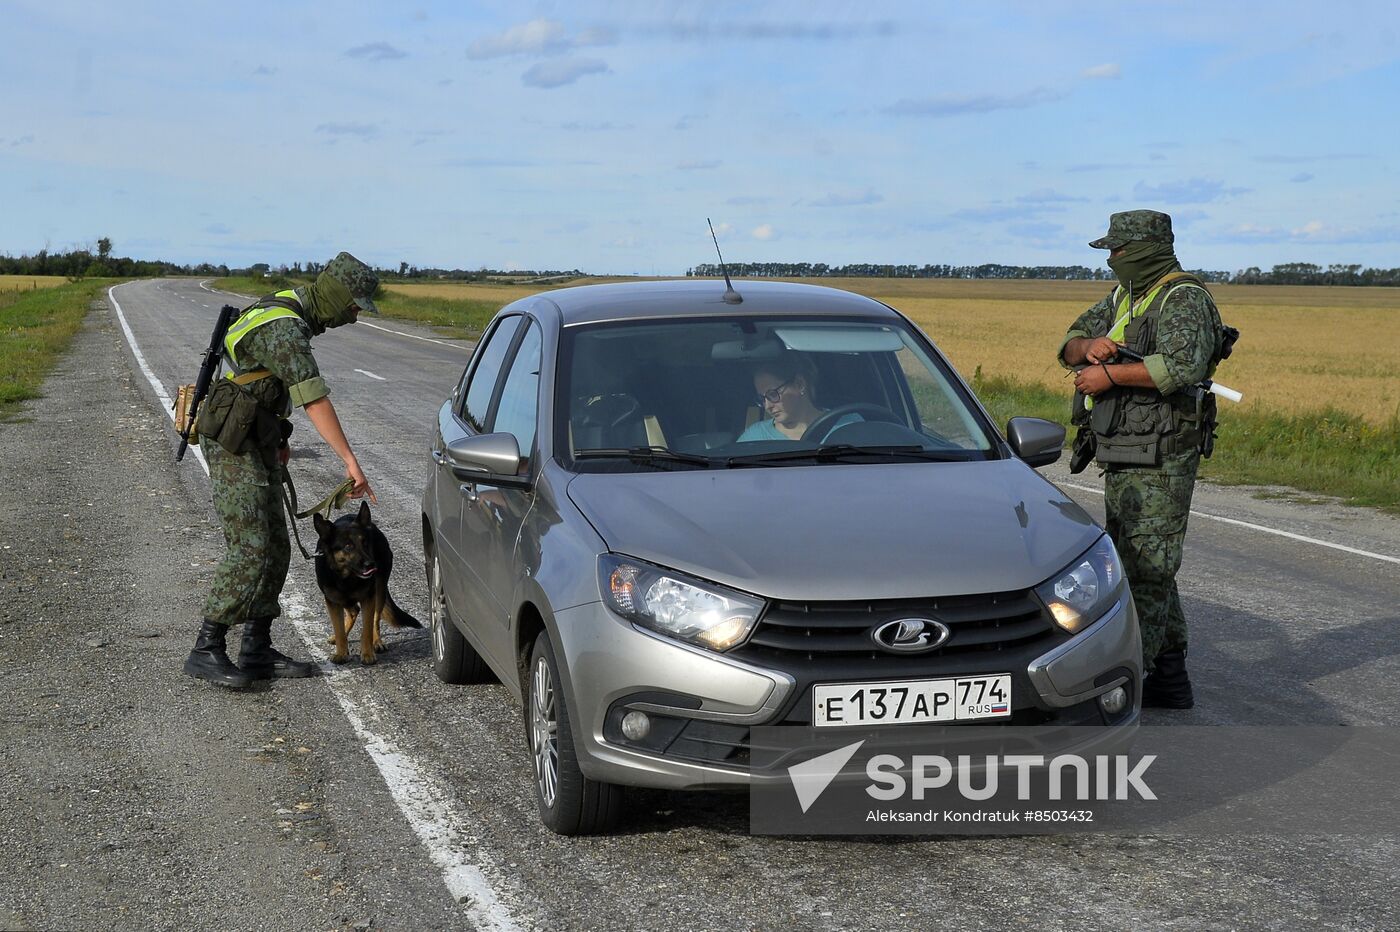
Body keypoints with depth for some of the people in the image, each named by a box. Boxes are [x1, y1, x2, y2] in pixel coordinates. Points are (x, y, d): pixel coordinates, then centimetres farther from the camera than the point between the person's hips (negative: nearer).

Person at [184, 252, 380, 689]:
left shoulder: (288, 311, 11)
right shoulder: (285, 330, -22)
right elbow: (315, 399, -29)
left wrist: (278, 437, 27)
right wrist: (350, 461, -32)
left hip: (257, 444, 10)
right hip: (234, 445, -10)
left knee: (274, 549, 9)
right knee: (250, 552, -14)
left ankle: (257, 651, 13)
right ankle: (206, 651, -9)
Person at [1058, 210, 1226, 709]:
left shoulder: (1183, 299, -13)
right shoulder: (1123, 296, 15)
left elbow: (1183, 365, -30)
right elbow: (1069, 347, 15)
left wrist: (1109, 375, -23)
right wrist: (1090, 346, -9)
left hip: (1160, 464, -10)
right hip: (1122, 462, 10)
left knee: (1144, 572, -8)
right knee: (1140, 568, 14)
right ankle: (1170, 678, 22)